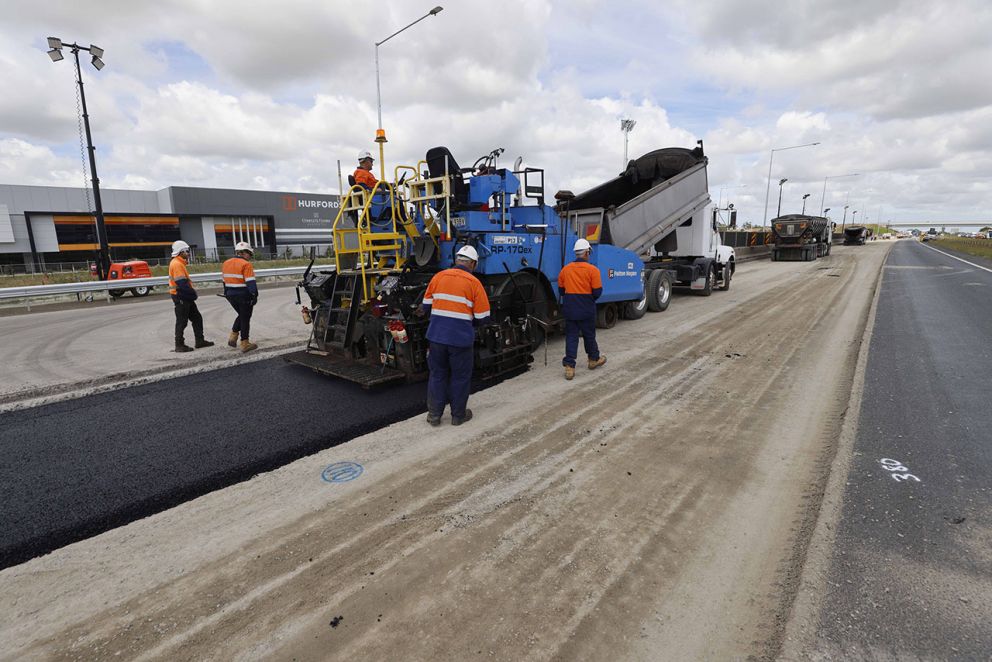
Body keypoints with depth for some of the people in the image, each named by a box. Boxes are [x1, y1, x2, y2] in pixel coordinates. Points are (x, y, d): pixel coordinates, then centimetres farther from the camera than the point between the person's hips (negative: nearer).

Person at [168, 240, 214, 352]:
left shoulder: (180, 263, 16)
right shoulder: (176, 264, -16)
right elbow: (182, 284, -23)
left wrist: (192, 292, 10)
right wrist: (193, 293, -16)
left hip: (186, 297, 10)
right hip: (180, 297, -10)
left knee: (197, 318, 13)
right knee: (182, 321, -2)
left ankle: (200, 341, 20)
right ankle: (179, 345, 7)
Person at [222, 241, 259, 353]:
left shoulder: (226, 263, 10)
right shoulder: (246, 264, -15)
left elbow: (225, 281, 16)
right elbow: (250, 282, -21)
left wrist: (227, 294, 24)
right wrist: (254, 295, -18)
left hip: (230, 295, 7)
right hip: (244, 295, -7)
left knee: (242, 315, 25)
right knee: (245, 318, 3)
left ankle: (233, 336, 17)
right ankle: (245, 344, 8)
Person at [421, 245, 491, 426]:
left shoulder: (438, 277, 3)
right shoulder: (474, 283, -6)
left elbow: (426, 306, 8)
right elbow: (482, 316, -5)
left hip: (436, 335, 3)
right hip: (461, 338, -3)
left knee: (437, 374, 16)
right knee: (460, 377, 12)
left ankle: (434, 415, 23)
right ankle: (458, 415, 24)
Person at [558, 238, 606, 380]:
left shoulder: (565, 269, 1)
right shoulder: (592, 270, -11)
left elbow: (561, 290, 9)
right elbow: (597, 292, -11)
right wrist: (590, 299, 10)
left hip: (569, 309, 3)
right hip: (586, 310, -3)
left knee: (571, 337, 7)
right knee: (589, 335, 15)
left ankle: (569, 367, 2)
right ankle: (593, 359, 34)